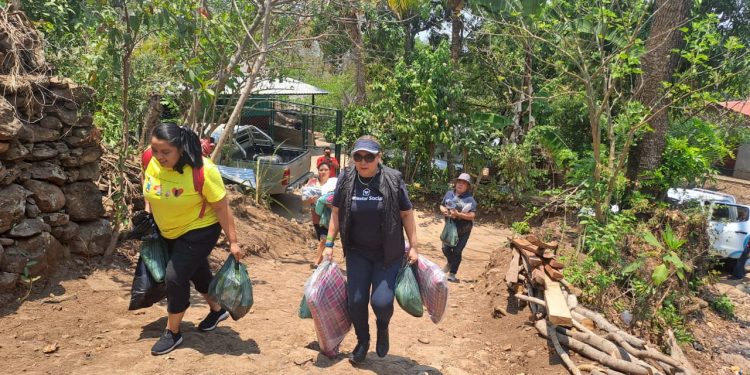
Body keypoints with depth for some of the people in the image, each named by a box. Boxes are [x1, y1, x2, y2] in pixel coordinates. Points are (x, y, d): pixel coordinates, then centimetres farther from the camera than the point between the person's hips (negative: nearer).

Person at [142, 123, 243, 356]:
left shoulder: (202, 171, -31)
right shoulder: (149, 159, -17)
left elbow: (222, 207, -23)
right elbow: (148, 186, 8)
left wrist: (233, 242, -20)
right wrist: (148, 212, 5)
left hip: (199, 231, -6)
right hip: (168, 232, 6)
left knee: (175, 277, -9)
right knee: (197, 272, 21)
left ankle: (173, 333, 13)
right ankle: (217, 310, 45)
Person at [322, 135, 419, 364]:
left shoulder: (393, 180, -13)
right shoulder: (346, 180, -7)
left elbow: (407, 215, -4)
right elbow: (336, 213, 4)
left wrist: (413, 247, -4)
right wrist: (329, 244, 3)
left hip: (388, 254, -2)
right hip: (357, 253, 2)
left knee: (381, 301, -11)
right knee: (355, 301, 4)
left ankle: (382, 328, 26)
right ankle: (362, 341, 32)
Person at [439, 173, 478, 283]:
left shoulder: (470, 199, -15)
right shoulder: (449, 194, -1)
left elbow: (472, 216, -20)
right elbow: (442, 205, 11)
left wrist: (458, 214, -30)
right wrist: (443, 210, -12)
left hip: (463, 231, -4)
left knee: (457, 251, 3)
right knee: (445, 248, 10)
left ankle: (452, 274, 18)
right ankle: (450, 262, 43)